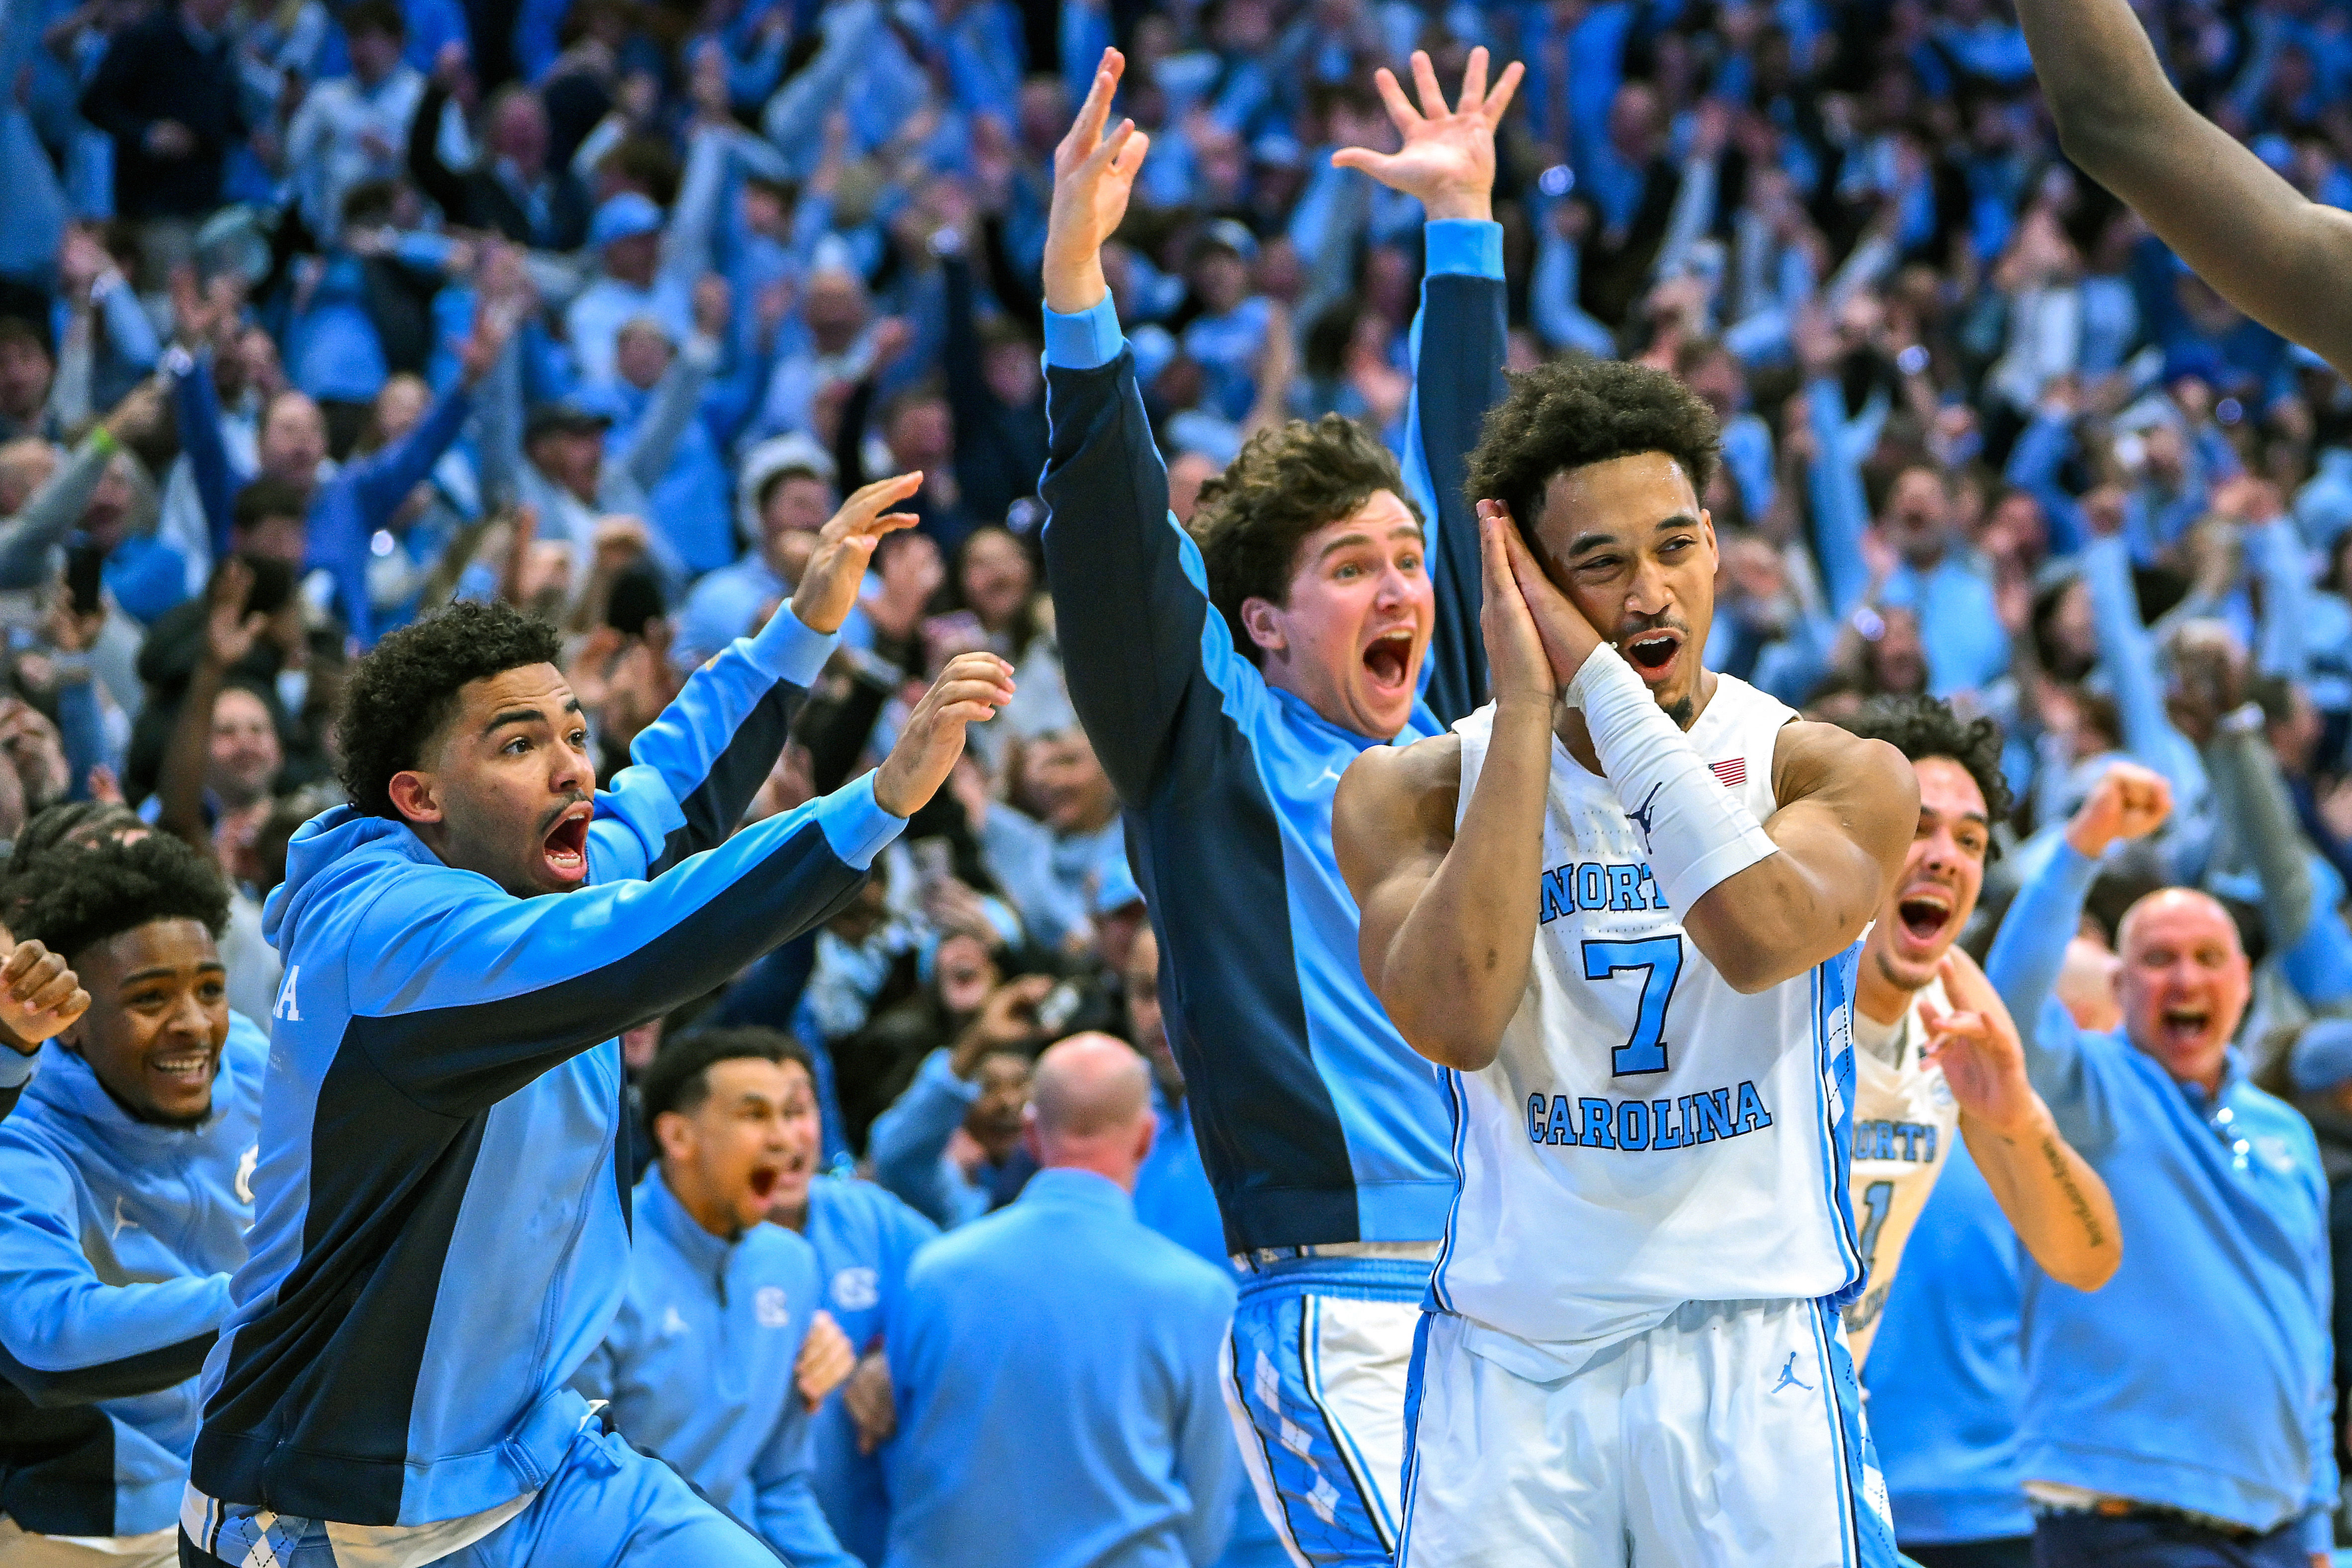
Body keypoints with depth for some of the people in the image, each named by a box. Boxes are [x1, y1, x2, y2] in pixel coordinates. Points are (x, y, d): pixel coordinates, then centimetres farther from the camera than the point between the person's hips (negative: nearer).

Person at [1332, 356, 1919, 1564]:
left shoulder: (1837, 776, 0)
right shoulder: (1411, 795, 2)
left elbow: (1759, 939, -21)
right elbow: (1456, 1020, -16)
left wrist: (1604, 681, -16)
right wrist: (1527, 703, -13)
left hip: (1755, 1360, -1)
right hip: (1508, 1362, 1)